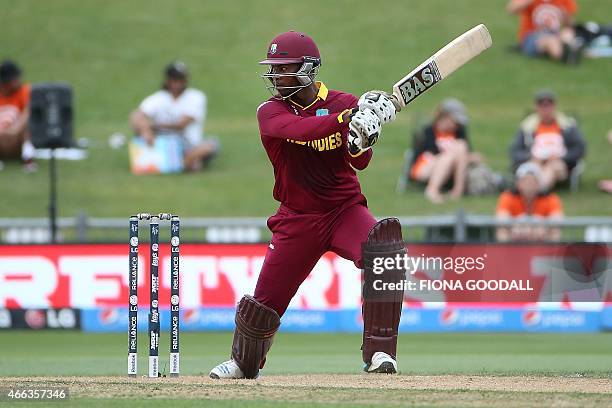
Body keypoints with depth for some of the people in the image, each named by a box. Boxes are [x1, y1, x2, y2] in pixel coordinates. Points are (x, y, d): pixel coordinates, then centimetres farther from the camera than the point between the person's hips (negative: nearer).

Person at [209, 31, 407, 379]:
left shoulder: (344, 104, -4)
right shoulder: (270, 112, -6)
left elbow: (359, 162, -15)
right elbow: (301, 128, -29)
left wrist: (361, 140, -39)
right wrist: (351, 117, -42)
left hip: (345, 209, -1)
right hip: (297, 217, 1)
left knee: (385, 246, -29)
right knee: (266, 299, 3)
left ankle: (379, 352, -22)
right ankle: (244, 363, 35)